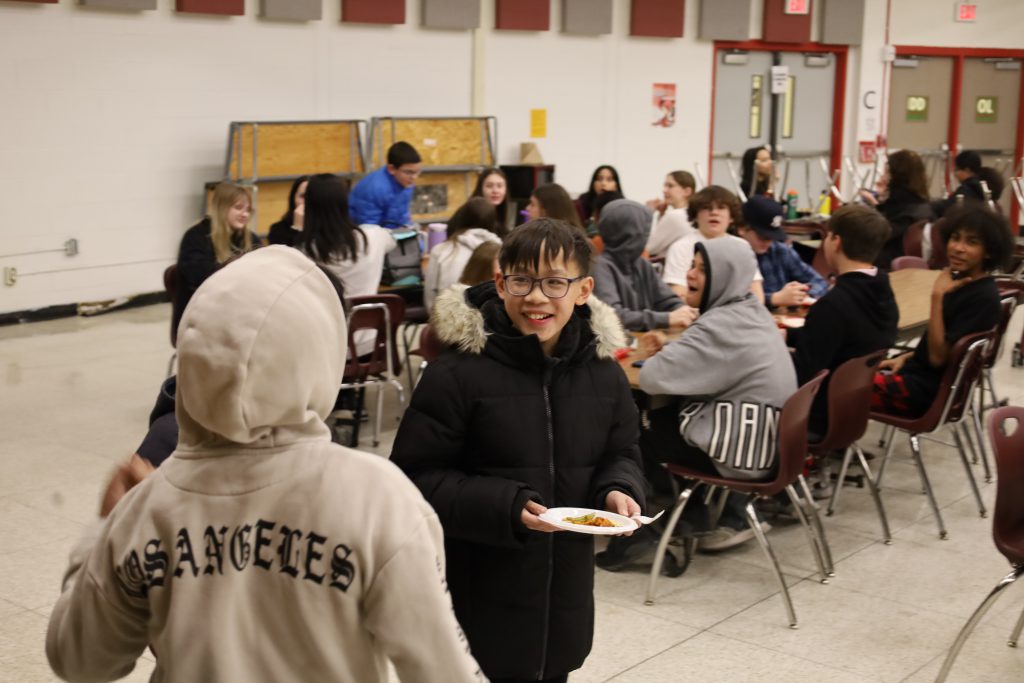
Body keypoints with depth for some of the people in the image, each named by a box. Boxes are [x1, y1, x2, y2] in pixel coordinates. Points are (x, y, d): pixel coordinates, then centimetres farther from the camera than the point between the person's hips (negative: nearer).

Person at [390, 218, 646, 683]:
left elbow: (620, 453, 14)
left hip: (566, 586, 5)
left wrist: (619, 491, -8)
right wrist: (505, 506, -24)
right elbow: (417, 476, -13)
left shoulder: (602, 371, 1)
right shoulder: (459, 373, -16)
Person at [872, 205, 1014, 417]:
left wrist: (937, 296, -23)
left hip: (928, 390, -9)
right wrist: (906, 357, 5)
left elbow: (938, 357, -22)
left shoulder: (983, 298, -20)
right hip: (917, 370, 9)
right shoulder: (961, 280, 6)